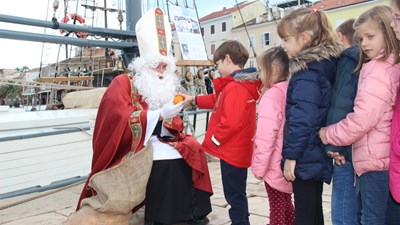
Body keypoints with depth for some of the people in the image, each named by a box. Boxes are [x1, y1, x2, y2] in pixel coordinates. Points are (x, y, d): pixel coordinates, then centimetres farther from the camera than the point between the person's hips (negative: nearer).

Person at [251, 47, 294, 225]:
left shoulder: (271, 96, -20)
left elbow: (266, 136, -23)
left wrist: (259, 167, -14)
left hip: (274, 165, -8)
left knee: (277, 209, 6)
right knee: (286, 205, 21)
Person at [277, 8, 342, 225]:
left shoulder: (307, 73, -19)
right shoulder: (324, 64, 8)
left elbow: (302, 119, -24)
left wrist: (290, 155, -17)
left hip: (305, 156, -9)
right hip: (317, 153, 9)